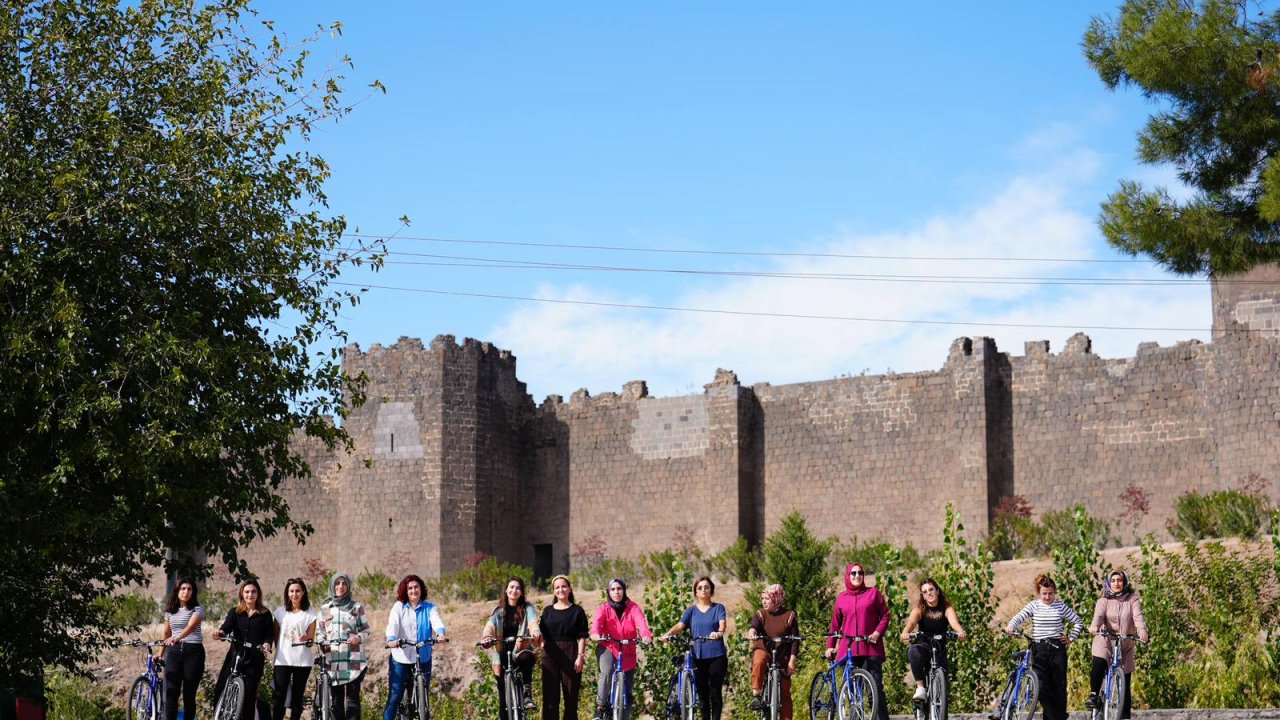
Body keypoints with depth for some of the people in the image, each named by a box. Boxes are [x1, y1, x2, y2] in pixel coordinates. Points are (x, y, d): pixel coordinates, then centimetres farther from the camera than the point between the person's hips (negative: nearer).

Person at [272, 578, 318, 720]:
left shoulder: (310, 615, 4)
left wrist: (305, 639, -20)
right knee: (279, 697, -7)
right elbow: (276, 636, 12)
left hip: (302, 661, 0)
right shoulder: (281, 612, 9)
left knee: (297, 697, 4)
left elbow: (311, 639, 1)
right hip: (282, 660, 0)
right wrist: (278, 652, 4)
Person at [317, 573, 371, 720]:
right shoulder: (325, 608, 14)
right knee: (336, 698, 2)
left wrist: (359, 637, -13)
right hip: (332, 659, 2)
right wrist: (321, 642, -7)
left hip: (353, 659, -2)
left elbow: (366, 629, 8)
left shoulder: (357, 607, 9)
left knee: (352, 697, -8)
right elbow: (320, 631, 14)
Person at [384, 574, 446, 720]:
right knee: (395, 697, -4)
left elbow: (437, 621, -15)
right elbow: (393, 624, -13)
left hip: (423, 659, 1)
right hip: (400, 658, -1)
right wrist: (391, 640, -34)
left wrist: (440, 634, -37)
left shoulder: (430, 608, 5)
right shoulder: (399, 607, 3)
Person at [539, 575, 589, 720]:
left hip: (570, 655, -2)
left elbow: (582, 637, 0)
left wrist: (580, 656, -8)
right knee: (550, 694, 1)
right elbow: (543, 636, 12)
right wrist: (543, 652, -2)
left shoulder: (577, 611, 4)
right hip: (550, 655, 2)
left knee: (571, 694, 0)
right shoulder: (547, 611, 12)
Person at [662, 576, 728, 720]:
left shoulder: (718, 608, 4)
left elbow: (722, 623, -14)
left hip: (716, 655, -2)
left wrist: (719, 633, -37)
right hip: (698, 656, 2)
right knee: (702, 693, 5)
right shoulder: (692, 610, 10)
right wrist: (669, 633, -25)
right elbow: (680, 625, -4)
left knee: (715, 692, 0)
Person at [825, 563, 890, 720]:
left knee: (876, 686, -8)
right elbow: (835, 624, 17)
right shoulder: (841, 598, 12)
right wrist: (830, 646, 15)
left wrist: (878, 633, -8)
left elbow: (885, 615, 6)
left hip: (871, 647, -2)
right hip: (848, 649, 2)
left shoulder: (873, 593, 8)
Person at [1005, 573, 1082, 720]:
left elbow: (1078, 623, 12)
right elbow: (1019, 617, -13)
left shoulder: (1061, 606, 5)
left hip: (1057, 649, 0)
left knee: (1059, 687, 3)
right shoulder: (1033, 606, 2)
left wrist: (1071, 638, 4)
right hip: (1039, 649, 0)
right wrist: (1011, 626, -32)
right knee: (1042, 688, -9)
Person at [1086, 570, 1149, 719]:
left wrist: (1143, 632, -33)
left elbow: (1138, 617, -13)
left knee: (1125, 683, 2)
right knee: (1098, 665, -31)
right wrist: (1094, 626, -39)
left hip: (1125, 645, 1)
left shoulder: (1133, 599, 3)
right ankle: (1094, 695, -14)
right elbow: (1098, 615, -16)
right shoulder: (1103, 601, 3)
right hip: (1105, 642, -1)